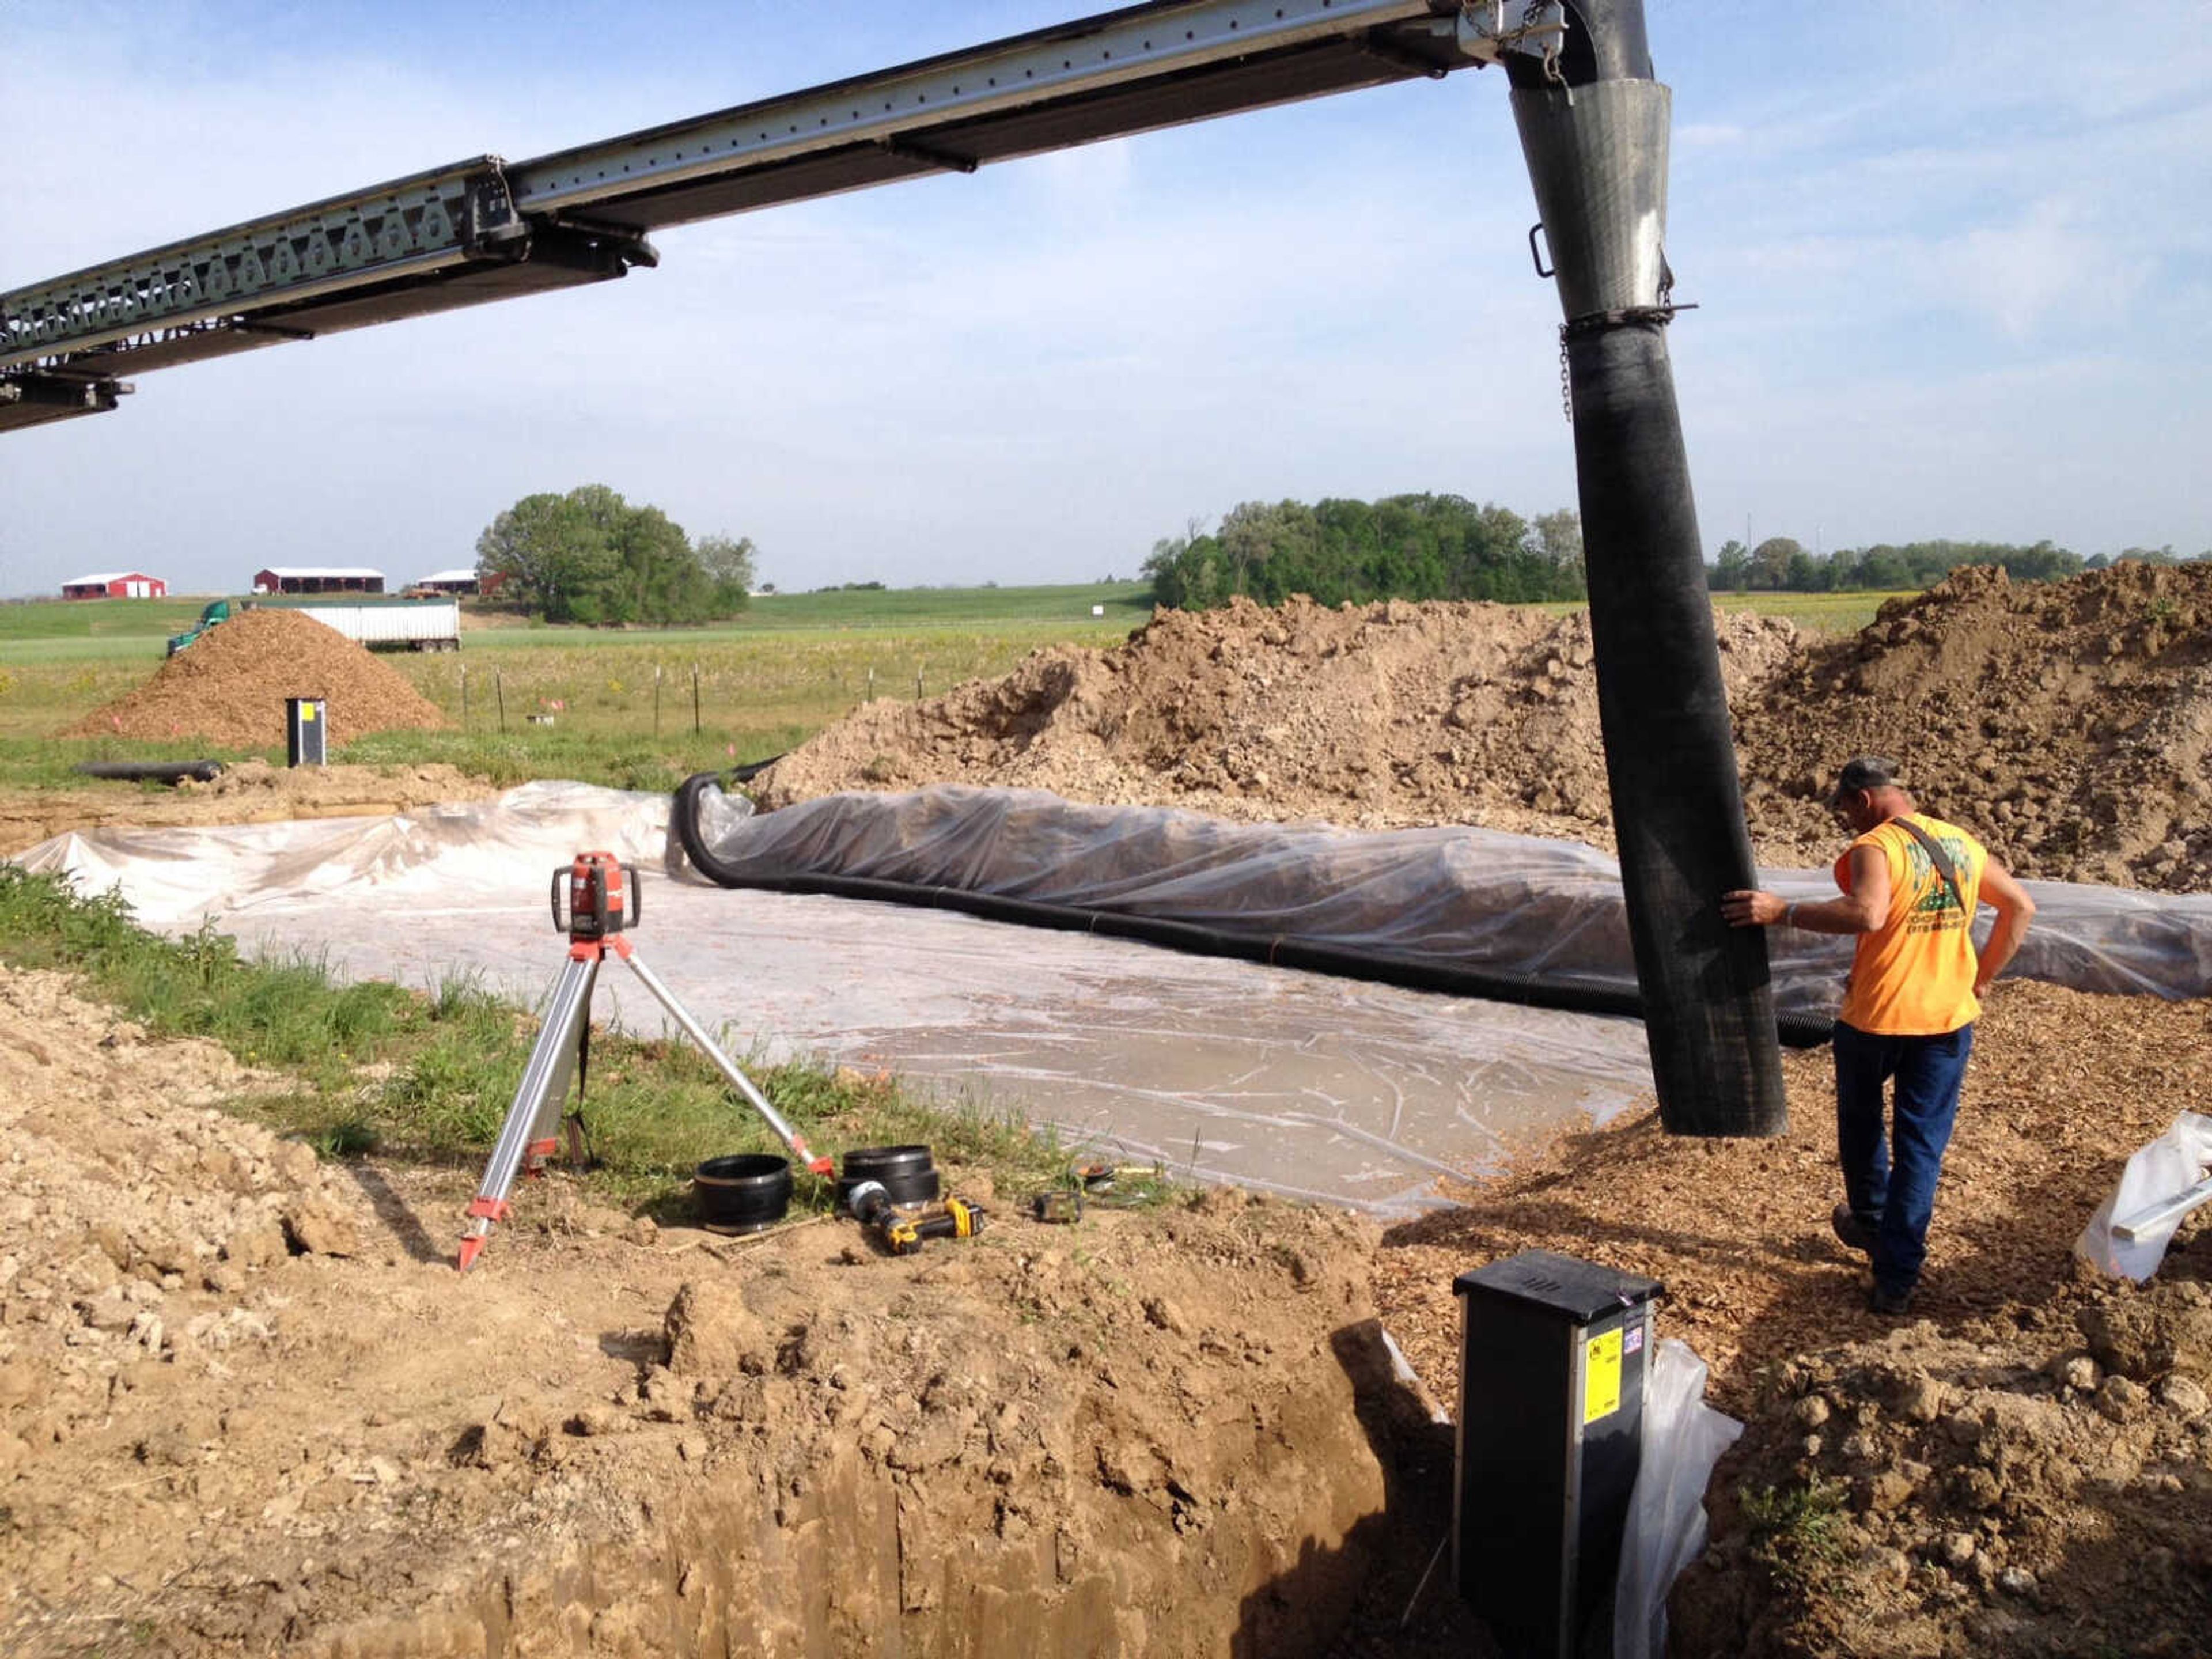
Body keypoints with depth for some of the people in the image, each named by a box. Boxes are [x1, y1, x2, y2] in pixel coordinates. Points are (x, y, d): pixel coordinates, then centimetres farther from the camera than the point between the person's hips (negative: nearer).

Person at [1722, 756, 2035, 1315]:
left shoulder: (1875, 847, -15)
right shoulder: (1964, 845, 8)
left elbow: (1867, 914, -33)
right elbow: (2021, 908, 16)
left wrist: (1782, 911, -31)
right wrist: (1979, 981, 16)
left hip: (1875, 1018, -5)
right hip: (1948, 1018, 5)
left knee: (1860, 1118, 23)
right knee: (1922, 1144, 7)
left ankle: (1870, 1220, 41)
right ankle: (1897, 1277, 6)